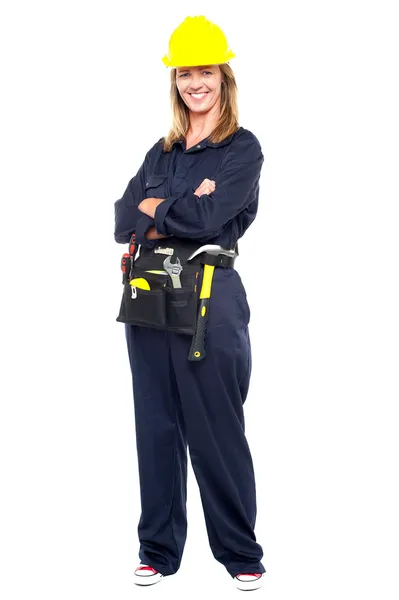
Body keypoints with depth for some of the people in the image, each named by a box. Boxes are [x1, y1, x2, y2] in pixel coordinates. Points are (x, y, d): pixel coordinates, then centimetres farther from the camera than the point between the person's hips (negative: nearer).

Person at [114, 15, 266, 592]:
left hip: (210, 297, -5)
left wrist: (154, 209, -2)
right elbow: (122, 221, 3)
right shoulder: (162, 152, 14)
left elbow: (208, 217, -16)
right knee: (157, 425, 9)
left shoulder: (242, 148, -2)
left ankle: (240, 550, 14)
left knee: (216, 429, 0)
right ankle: (159, 547, 20)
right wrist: (182, 212, -11)